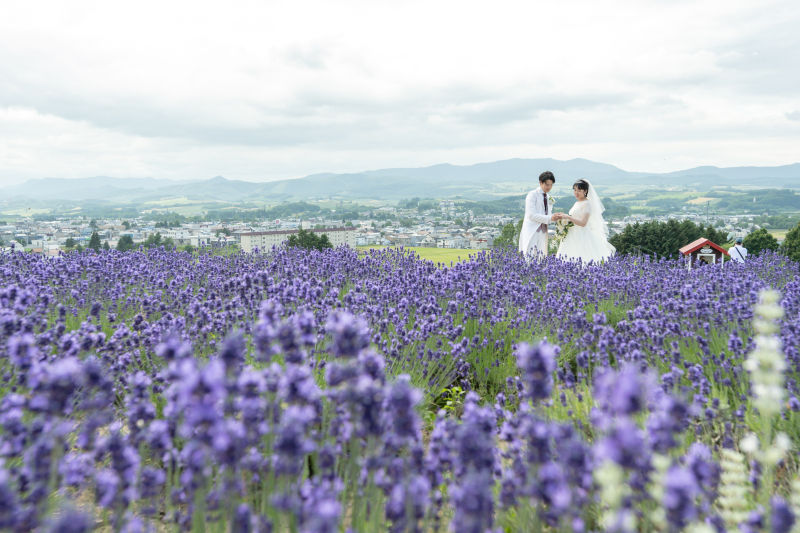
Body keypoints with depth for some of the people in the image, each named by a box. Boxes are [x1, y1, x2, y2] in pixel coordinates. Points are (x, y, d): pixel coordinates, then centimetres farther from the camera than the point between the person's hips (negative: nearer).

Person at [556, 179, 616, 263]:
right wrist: (565, 219, 10)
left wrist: (568, 217, -24)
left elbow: (583, 223, -19)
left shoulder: (586, 203, -9)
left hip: (582, 236, -8)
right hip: (574, 236, 9)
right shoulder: (577, 203, 17)